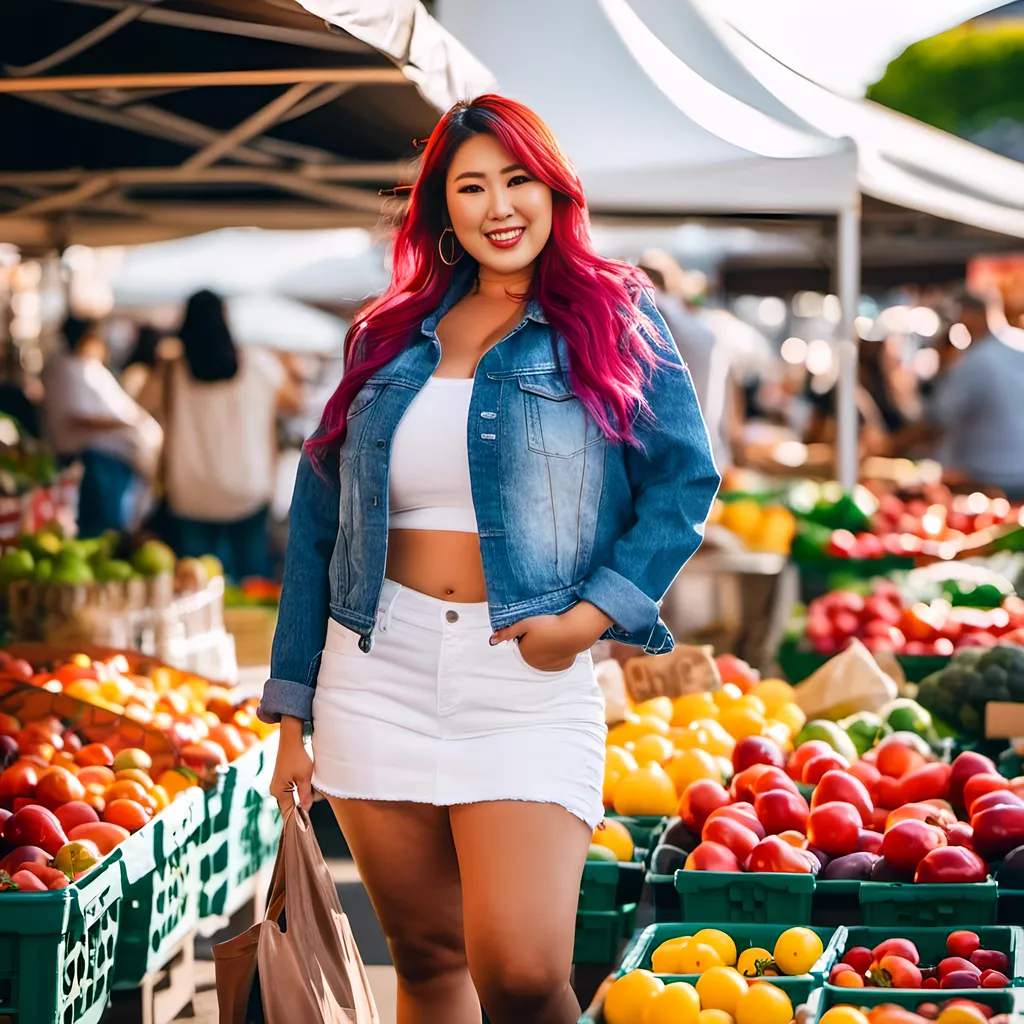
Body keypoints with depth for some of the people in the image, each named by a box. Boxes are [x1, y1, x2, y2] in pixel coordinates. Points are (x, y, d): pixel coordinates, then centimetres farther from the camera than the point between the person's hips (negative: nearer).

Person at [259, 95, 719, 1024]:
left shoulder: (613, 320, 4)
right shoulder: (389, 337, 12)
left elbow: (686, 481, 0)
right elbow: (318, 522, 13)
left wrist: (594, 613, -13)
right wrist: (291, 711, 10)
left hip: (528, 675, -3)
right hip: (378, 672, 3)